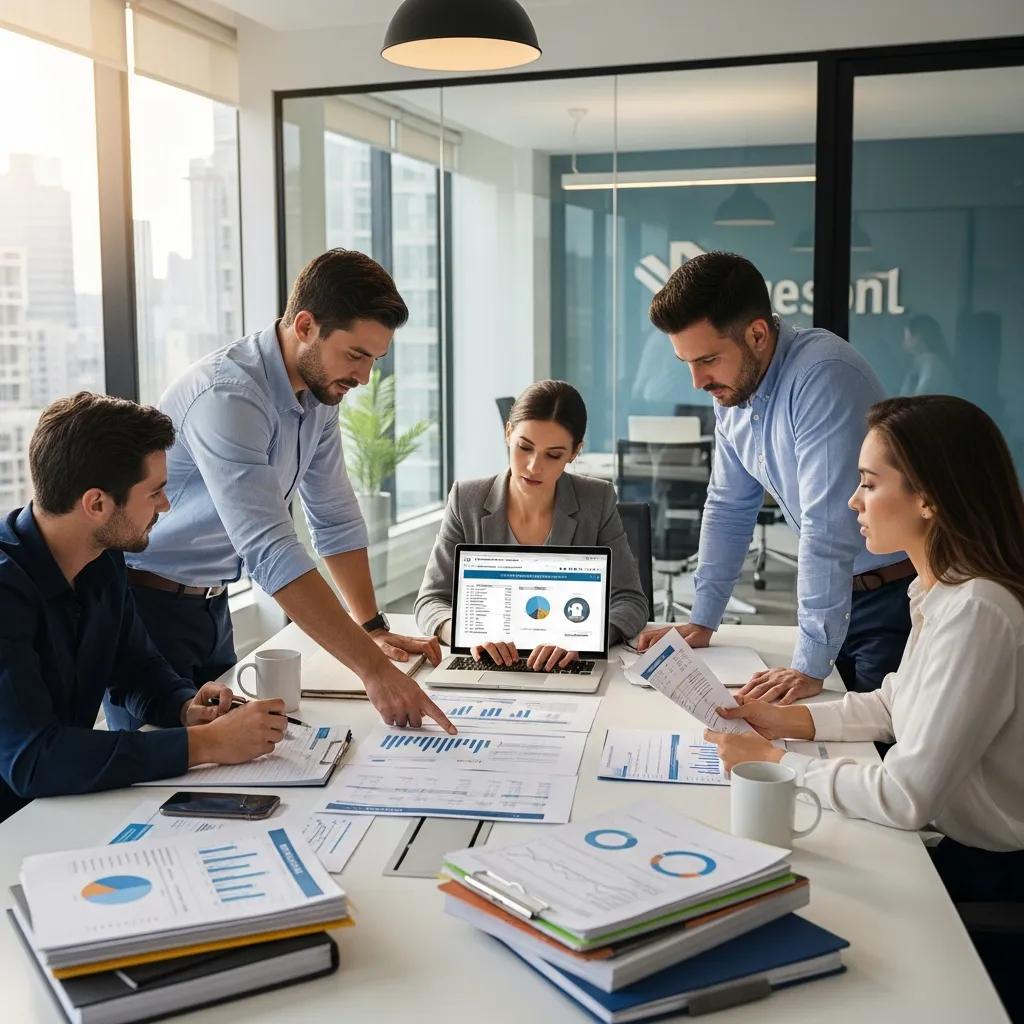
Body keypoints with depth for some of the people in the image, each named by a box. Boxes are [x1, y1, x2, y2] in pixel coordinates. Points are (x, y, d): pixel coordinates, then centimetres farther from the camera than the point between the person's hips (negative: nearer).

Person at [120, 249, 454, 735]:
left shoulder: (320, 388, -2)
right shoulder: (228, 397, -30)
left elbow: (336, 518, 6)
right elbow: (272, 552, -37)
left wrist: (374, 630, 0)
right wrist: (373, 669, -40)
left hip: (211, 603, 8)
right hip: (146, 604, -8)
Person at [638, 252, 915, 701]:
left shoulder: (822, 376, -26)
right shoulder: (730, 389, 1)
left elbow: (827, 529, -30)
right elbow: (729, 509, 11)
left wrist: (810, 666, -29)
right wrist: (701, 621, 10)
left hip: (895, 592, -7)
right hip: (835, 589, 7)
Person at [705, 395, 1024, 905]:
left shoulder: (976, 613, -29)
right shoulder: (938, 589, 2)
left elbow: (906, 797, -28)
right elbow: (894, 705, 14)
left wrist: (775, 760, -17)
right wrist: (785, 721, 2)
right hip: (945, 837, 8)